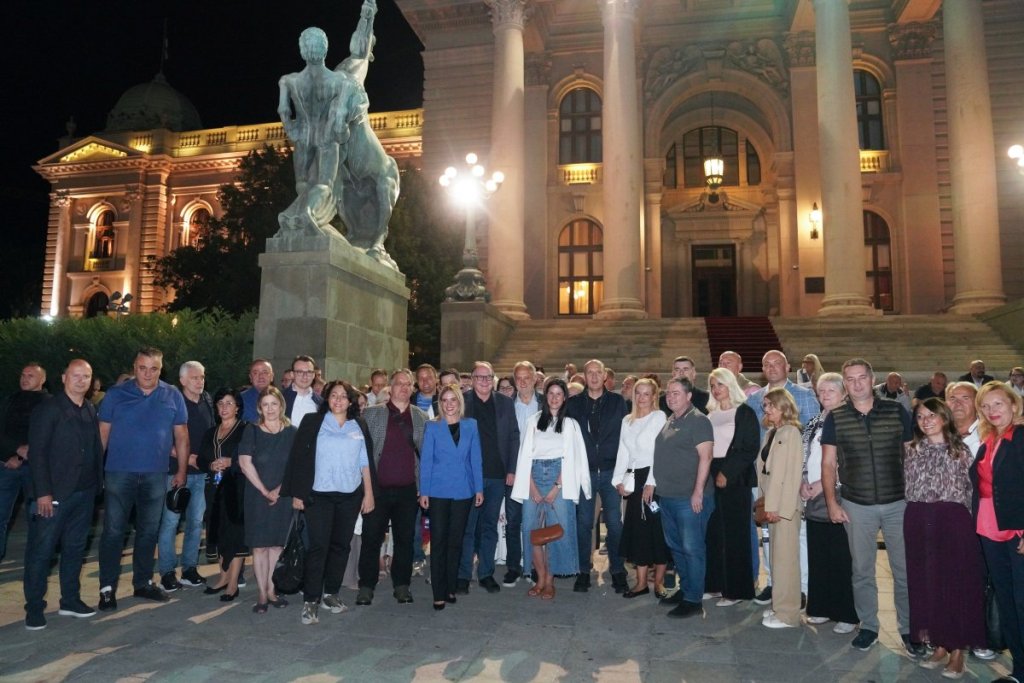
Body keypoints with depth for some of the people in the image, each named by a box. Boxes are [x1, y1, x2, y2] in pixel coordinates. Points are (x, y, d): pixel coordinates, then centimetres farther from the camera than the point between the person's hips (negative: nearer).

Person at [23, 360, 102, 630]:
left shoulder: (91, 412, 10)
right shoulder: (48, 409, -7)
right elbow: (37, 452, -11)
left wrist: (97, 484, 5)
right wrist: (43, 492, -16)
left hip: (84, 493, 6)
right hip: (55, 493, -5)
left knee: (75, 547, 13)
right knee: (41, 551, 2)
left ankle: (70, 600, 24)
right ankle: (34, 608, 14)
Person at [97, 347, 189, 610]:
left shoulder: (173, 396, 3)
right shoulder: (116, 394, 0)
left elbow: (181, 436, 6)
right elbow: (103, 434, -1)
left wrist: (182, 471, 5)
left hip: (156, 475, 2)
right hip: (119, 473, -2)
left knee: (149, 531, 12)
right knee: (113, 531, 1)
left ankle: (143, 582, 26)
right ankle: (107, 588, 13)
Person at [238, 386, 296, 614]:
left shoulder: (291, 433, 1)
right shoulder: (251, 431, -2)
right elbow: (245, 464, -7)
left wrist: (279, 490, -9)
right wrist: (265, 491, -10)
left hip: (283, 496, 2)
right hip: (257, 495, -1)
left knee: (277, 543, 7)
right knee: (259, 545, 0)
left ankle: (271, 590, 18)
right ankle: (261, 594, 9)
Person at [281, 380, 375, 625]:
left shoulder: (358, 426, 9)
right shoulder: (313, 422, 1)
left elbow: (364, 462, 10)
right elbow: (299, 457, -2)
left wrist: (369, 493, 6)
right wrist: (297, 493, -6)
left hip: (350, 495, 3)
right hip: (320, 495, -3)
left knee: (341, 545, 9)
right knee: (318, 546, -6)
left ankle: (331, 593, 23)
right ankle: (310, 600, 2)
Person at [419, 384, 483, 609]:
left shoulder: (471, 425, 6)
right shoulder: (432, 427, 1)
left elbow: (476, 458, 6)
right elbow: (426, 460, 0)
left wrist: (479, 488, 2)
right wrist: (424, 491, -5)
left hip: (463, 491, 2)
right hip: (438, 491, -2)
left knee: (456, 540, 9)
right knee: (438, 540, -1)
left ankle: (450, 588, 21)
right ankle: (439, 593, 5)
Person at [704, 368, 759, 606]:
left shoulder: (745, 413, -3)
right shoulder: (709, 415, 14)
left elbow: (750, 449, -9)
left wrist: (727, 473, -15)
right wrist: (711, 474, 3)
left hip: (735, 479, -5)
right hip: (711, 477, 5)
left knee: (734, 533, -1)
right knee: (714, 532, 5)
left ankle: (736, 589, 7)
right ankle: (715, 583, 15)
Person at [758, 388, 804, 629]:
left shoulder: (791, 432, -10)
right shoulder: (771, 433, 13)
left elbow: (793, 474, -15)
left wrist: (782, 508, -17)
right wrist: (768, 504, 7)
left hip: (786, 505, -7)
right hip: (773, 504, 8)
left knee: (785, 558, -1)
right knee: (777, 557, 13)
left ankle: (788, 614, 7)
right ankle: (780, 607, 23)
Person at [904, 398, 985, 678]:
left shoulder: (961, 451, 0)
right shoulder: (910, 450, 8)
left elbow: (971, 489, 0)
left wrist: (966, 522, -4)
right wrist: (916, 518, 5)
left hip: (953, 521, -3)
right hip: (919, 523, 3)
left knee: (957, 582, 1)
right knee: (926, 582, 6)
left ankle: (957, 650, 13)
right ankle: (939, 645, 20)